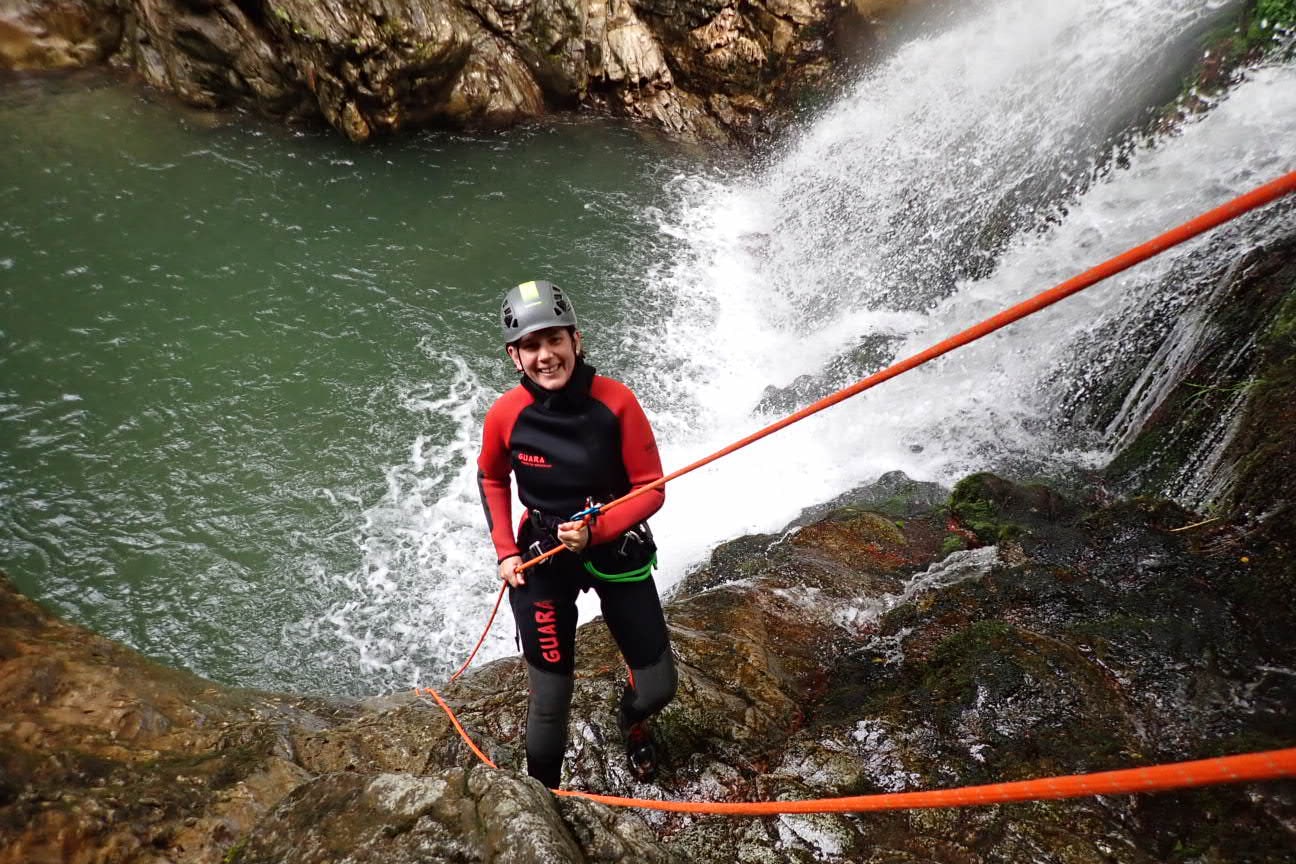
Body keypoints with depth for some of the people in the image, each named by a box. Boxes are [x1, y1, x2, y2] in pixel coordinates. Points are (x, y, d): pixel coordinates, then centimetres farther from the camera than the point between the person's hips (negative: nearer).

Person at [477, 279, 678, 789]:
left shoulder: (616, 402, -20)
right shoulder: (505, 416, -17)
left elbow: (652, 490, -13)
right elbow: (491, 480, 5)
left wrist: (595, 531, -25)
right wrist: (506, 552, -2)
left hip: (618, 552, 1)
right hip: (541, 562, 0)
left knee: (658, 688, 10)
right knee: (550, 704, 4)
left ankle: (631, 724, 49)